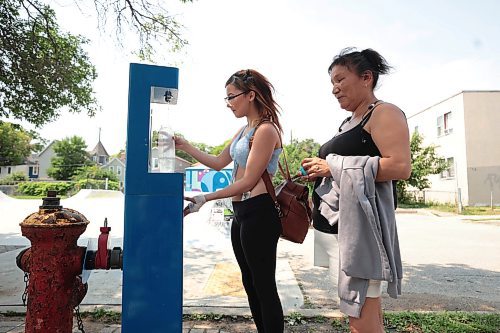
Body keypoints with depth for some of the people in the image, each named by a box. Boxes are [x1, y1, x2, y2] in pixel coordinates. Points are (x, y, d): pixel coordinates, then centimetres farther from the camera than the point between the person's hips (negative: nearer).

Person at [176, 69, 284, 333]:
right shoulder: (245, 130, 16)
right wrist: (184, 146, 12)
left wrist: (206, 198, -14)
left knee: (264, 285, 3)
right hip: (241, 213, 10)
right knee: (250, 282, 19)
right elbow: (219, 163, 19)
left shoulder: (265, 130, -14)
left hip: (258, 213, -10)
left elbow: (248, 181, -17)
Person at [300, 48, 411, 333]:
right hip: (337, 224, 9)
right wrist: (319, 171, 7)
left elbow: (401, 167, -20)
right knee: (368, 307, 17)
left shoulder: (384, 113, -5)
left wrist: (334, 167, -17)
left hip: (361, 226, -9)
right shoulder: (349, 122, 20)